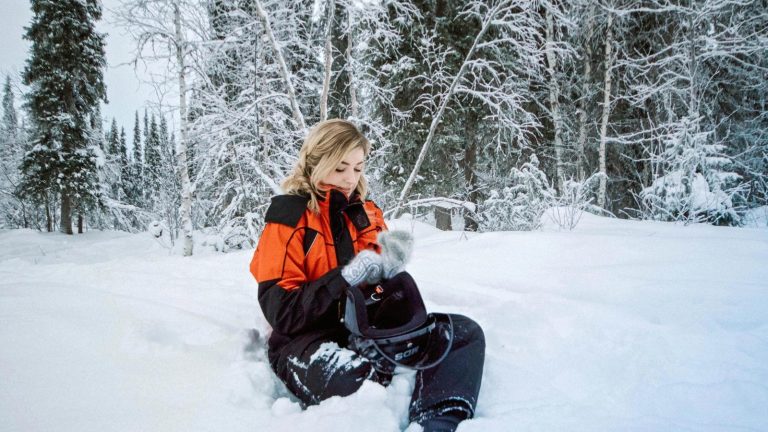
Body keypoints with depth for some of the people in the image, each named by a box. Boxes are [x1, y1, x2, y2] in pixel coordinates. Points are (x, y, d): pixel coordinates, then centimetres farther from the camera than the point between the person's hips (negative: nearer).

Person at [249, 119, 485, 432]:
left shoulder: (367, 213, 13)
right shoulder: (289, 217, -5)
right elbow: (281, 313, -12)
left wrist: (390, 270, -8)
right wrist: (345, 277, -20)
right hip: (307, 340, -6)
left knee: (465, 332, -14)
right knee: (355, 379, -42)